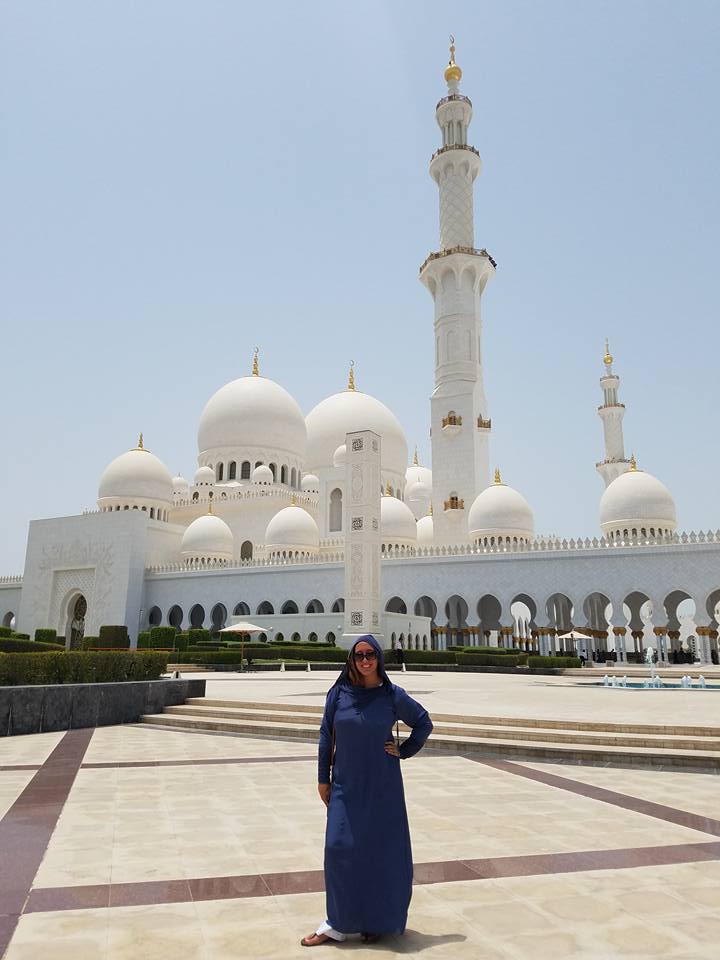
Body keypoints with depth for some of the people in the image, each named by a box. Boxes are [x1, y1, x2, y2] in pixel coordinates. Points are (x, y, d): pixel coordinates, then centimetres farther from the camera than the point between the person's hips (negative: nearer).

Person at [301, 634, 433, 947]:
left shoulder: (392, 695, -8)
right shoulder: (338, 693, -5)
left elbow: (424, 723, 5)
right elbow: (326, 736, 1)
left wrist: (404, 751, -2)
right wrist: (323, 778, 1)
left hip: (381, 785, -1)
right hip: (346, 785, 1)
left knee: (381, 850, 7)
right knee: (339, 848, 0)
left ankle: (377, 920, 25)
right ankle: (338, 923, 15)